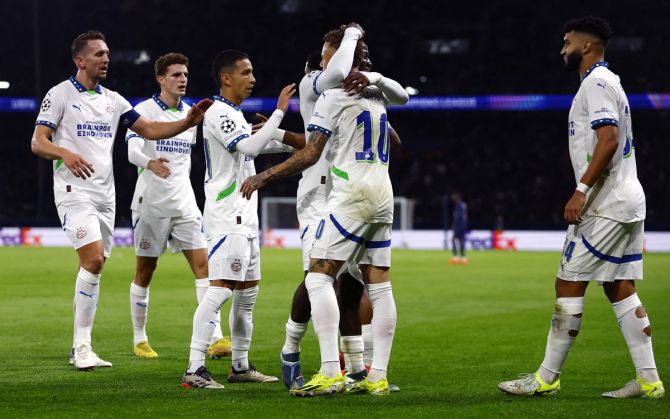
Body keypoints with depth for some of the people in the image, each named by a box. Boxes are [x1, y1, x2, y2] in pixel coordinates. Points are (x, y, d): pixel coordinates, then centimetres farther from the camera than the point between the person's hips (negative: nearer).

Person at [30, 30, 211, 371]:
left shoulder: (113, 99, 14)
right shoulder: (60, 94, -3)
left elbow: (150, 130, 13)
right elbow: (37, 142, -8)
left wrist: (189, 122, -2)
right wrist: (66, 153, -28)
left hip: (105, 194, 7)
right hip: (74, 191, -7)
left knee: (94, 268, 6)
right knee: (94, 259, -19)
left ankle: (79, 348, 12)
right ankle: (82, 345, -13)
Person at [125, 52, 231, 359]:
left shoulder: (191, 114, 10)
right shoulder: (144, 110, -7)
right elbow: (133, 150, -22)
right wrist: (151, 163, -42)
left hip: (184, 204, 4)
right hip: (151, 204, -4)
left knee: (203, 265, -7)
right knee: (144, 273, 4)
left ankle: (216, 337, -11)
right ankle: (139, 339, 16)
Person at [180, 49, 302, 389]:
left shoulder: (234, 115, 19)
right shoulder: (219, 114, -13)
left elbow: (255, 143, 35)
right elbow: (249, 147, -27)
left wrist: (292, 143, 25)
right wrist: (280, 111, -24)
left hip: (244, 218, 11)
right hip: (226, 218, -11)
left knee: (248, 290, 13)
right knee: (221, 288, -17)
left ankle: (240, 366, 21)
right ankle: (194, 370, -21)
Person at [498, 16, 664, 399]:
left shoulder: (596, 83, -12)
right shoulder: (609, 82, 20)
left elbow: (609, 140, -22)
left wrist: (581, 190, -24)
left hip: (606, 206, -10)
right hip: (628, 201, 10)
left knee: (569, 286, -5)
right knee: (621, 289, 9)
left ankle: (547, 378, -2)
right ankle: (648, 380, 6)